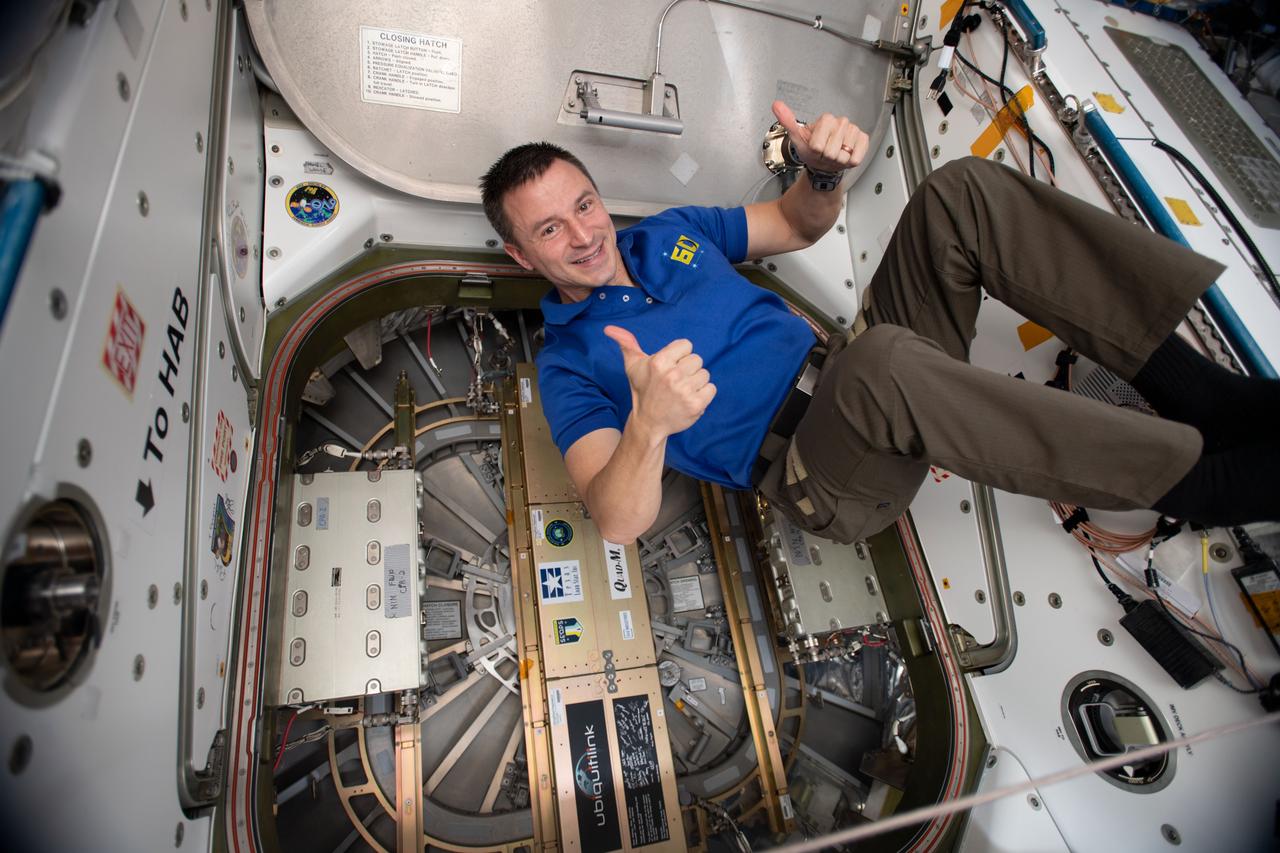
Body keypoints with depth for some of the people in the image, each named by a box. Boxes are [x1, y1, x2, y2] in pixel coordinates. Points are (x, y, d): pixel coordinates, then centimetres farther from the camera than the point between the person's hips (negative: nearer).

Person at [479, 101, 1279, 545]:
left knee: (963, 191, -9)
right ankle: (1196, 478, -18)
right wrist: (650, 422, -38)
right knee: (885, 359, -40)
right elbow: (620, 521, -16)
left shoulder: (668, 232, 15)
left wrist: (823, 172, -2)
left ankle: (1209, 396, -8)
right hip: (828, 482, -6)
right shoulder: (570, 364, -2)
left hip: (857, 382, 7)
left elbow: (798, 226, 21)